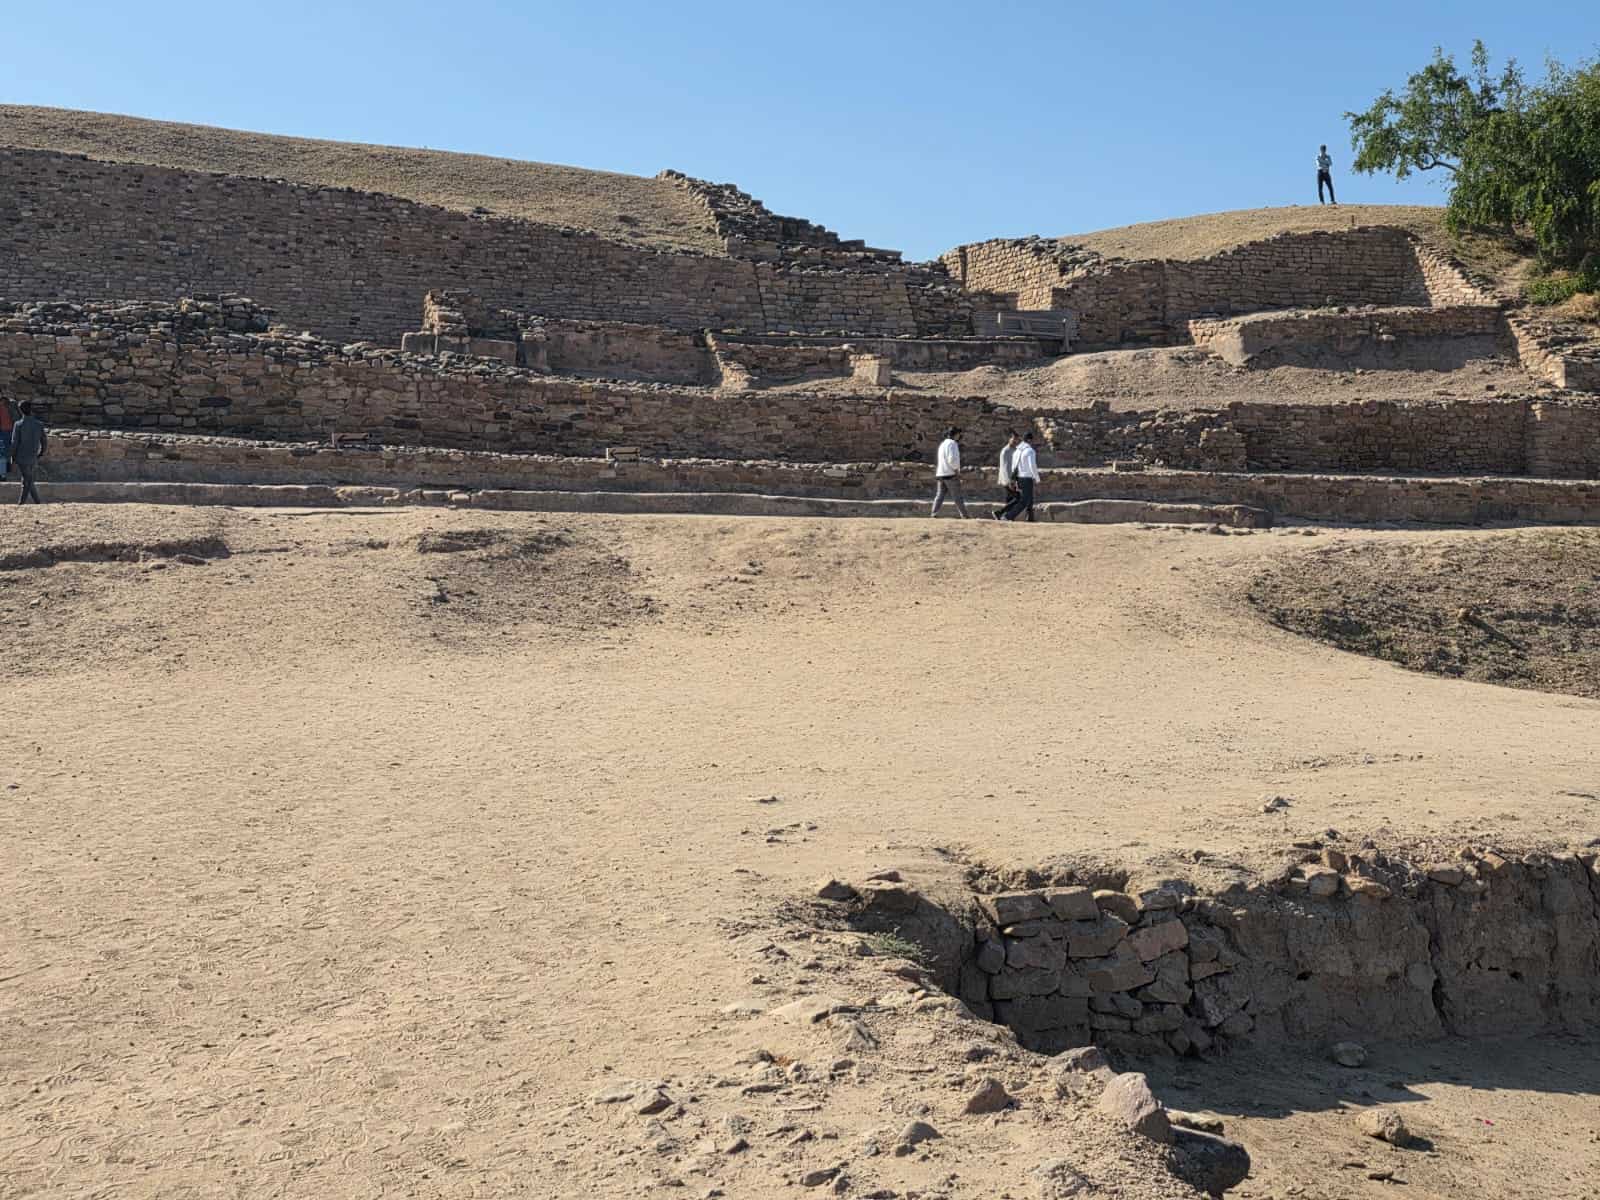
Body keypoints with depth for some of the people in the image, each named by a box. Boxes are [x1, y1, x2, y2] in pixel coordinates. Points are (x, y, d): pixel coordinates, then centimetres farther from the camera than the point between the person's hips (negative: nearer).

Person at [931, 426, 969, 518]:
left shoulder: (942, 444, 19)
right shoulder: (952, 443, -10)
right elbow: (952, 459, -19)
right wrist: (957, 470, -10)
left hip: (940, 474, 8)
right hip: (951, 474, -8)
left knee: (939, 495, 2)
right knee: (957, 496, -4)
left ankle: (933, 514, -10)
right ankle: (964, 516, -2)